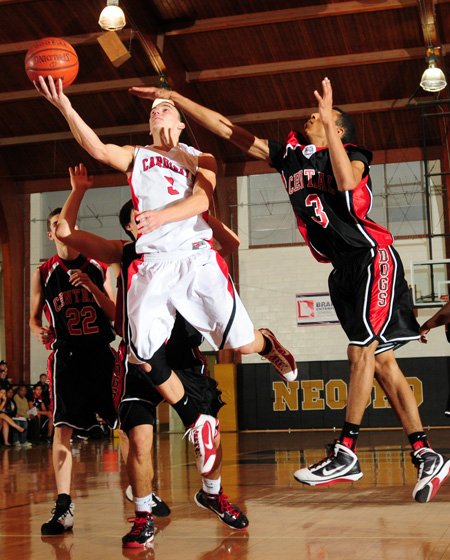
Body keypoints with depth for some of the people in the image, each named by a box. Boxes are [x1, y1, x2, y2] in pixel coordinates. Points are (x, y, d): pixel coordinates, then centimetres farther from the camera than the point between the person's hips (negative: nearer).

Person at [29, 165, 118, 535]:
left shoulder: (99, 268, 5)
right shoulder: (44, 273, 6)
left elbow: (115, 314, 0)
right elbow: (35, 315, 14)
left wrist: (90, 285, -14)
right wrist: (38, 329, -9)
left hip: (102, 352, 0)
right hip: (66, 355, 0)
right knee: (62, 428, -8)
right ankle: (64, 508, -6)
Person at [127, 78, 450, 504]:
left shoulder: (351, 153, -1)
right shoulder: (289, 155, 14)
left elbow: (347, 182, -27)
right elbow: (225, 128, 13)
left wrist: (329, 122, -25)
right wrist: (174, 98, 11)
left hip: (372, 258, -7)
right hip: (343, 268, 7)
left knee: (362, 351, -12)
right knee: (380, 361, 3)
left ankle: (345, 452, -9)